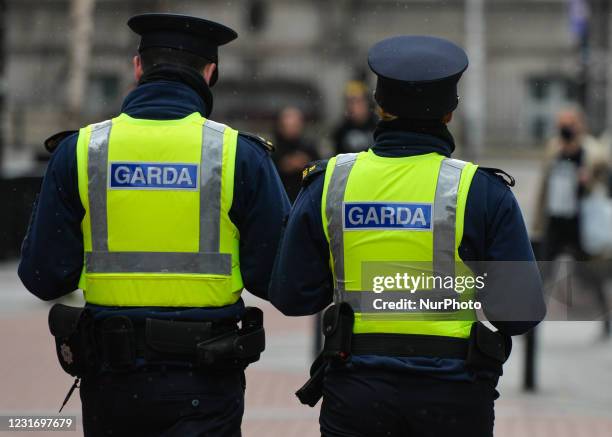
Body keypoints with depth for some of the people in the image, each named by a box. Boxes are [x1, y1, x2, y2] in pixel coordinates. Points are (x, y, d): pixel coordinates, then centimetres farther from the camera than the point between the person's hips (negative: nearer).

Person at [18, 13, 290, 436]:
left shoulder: (79, 152, -2)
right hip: (203, 383, -2)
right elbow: (276, 279, -4)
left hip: (111, 380, 2)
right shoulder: (241, 155, -5)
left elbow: (44, 278, -1)